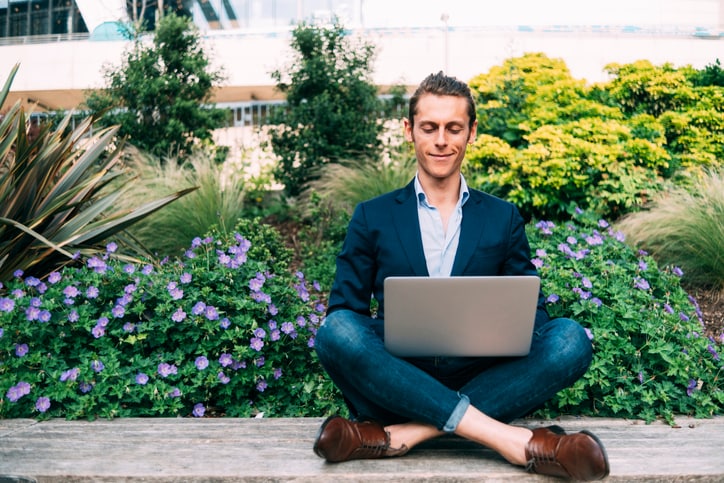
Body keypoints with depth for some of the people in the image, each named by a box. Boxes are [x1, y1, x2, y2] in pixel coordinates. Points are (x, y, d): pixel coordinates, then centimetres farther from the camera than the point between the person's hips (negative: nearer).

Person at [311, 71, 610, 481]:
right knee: (338, 330, -30)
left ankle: (395, 436, -30)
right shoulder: (372, 217, 9)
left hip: (483, 382, 2)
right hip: (395, 384, -1)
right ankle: (509, 439, -31)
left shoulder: (504, 219, 13)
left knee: (569, 338, -23)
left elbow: (532, 313, 12)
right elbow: (343, 311, 6)